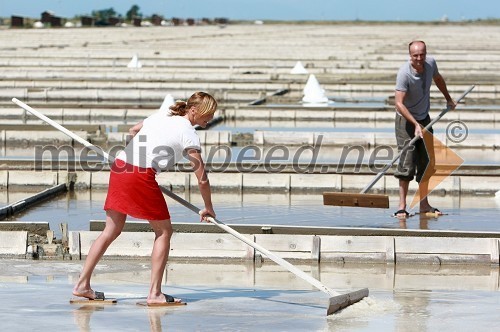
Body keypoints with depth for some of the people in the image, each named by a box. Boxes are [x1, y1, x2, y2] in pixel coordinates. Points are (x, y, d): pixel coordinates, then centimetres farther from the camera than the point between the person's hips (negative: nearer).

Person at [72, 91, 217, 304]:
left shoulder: (160, 116, 19)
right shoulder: (189, 135, -2)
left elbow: (133, 131, 37)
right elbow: (202, 179, -2)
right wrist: (208, 208, 10)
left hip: (119, 166, 7)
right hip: (141, 176, -7)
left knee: (112, 230, 15)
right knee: (164, 231, 6)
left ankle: (82, 284, 14)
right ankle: (154, 293, 3)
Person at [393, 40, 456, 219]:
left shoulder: (430, 63, -8)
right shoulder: (404, 73, -27)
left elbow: (438, 78, 17)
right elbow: (399, 103, -33)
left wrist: (448, 99, 28)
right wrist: (415, 124, -40)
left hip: (424, 118, 7)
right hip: (406, 119, -7)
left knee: (425, 162, 9)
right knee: (407, 162, -14)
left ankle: (424, 204, 16)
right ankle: (402, 206, -13)